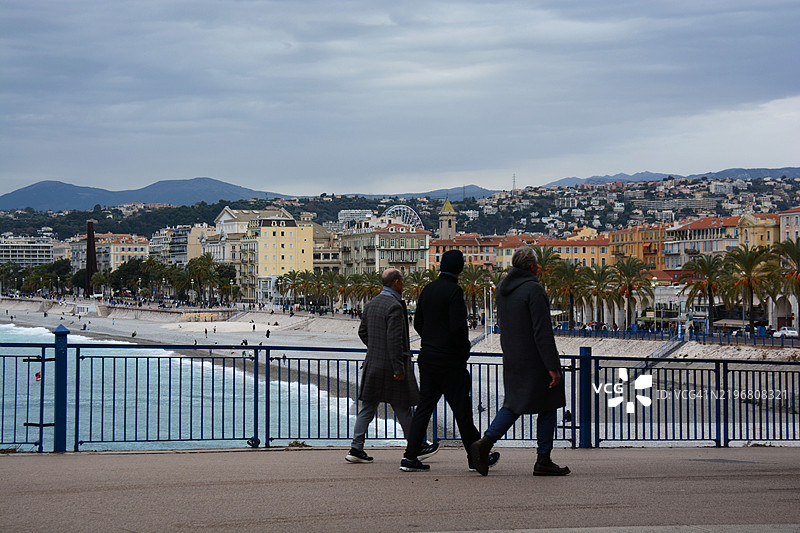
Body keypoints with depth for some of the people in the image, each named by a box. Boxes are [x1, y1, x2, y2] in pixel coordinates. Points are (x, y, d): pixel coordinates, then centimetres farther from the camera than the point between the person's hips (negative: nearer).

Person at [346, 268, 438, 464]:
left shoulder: (371, 304, 9)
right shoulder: (394, 306, -17)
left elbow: (362, 332, 17)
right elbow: (394, 340, -21)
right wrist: (399, 369, -19)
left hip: (373, 364, 7)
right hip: (390, 366, -7)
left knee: (367, 407, 9)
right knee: (402, 408, 3)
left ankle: (356, 449, 6)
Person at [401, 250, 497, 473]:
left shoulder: (428, 289, 8)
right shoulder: (454, 291, -15)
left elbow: (418, 323, 15)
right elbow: (458, 327, -21)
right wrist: (464, 349, -7)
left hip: (427, 356, 7)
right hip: (450, 359, -7)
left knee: (424, 406, 9)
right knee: (461, 408, 2)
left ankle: (410, 456, 4)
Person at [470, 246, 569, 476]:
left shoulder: (502, 288, 7)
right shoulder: (533, 289, -17)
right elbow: (542, 331, -20)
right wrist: (552, 366, -19)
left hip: (512, 359, 7)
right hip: (534, 360, -7)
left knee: (514, 404, 13)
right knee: (547, 407, 5)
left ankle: (486, 442, -6)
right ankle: (543, 461, 7)